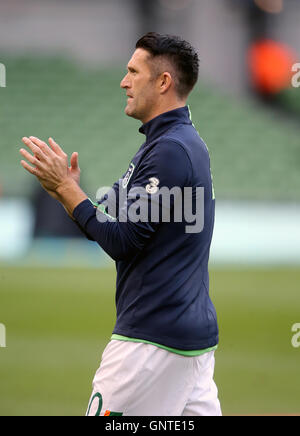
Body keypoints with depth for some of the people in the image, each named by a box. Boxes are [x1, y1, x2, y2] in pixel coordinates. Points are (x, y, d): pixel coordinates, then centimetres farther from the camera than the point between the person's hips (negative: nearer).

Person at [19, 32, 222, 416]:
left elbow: (122, 242, -18)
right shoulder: (185, 142, 16)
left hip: (154, 339, -10)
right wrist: (67, 191, 6)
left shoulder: (170, 149, -16)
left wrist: (66, 187, -11)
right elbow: (124, 231, 18)